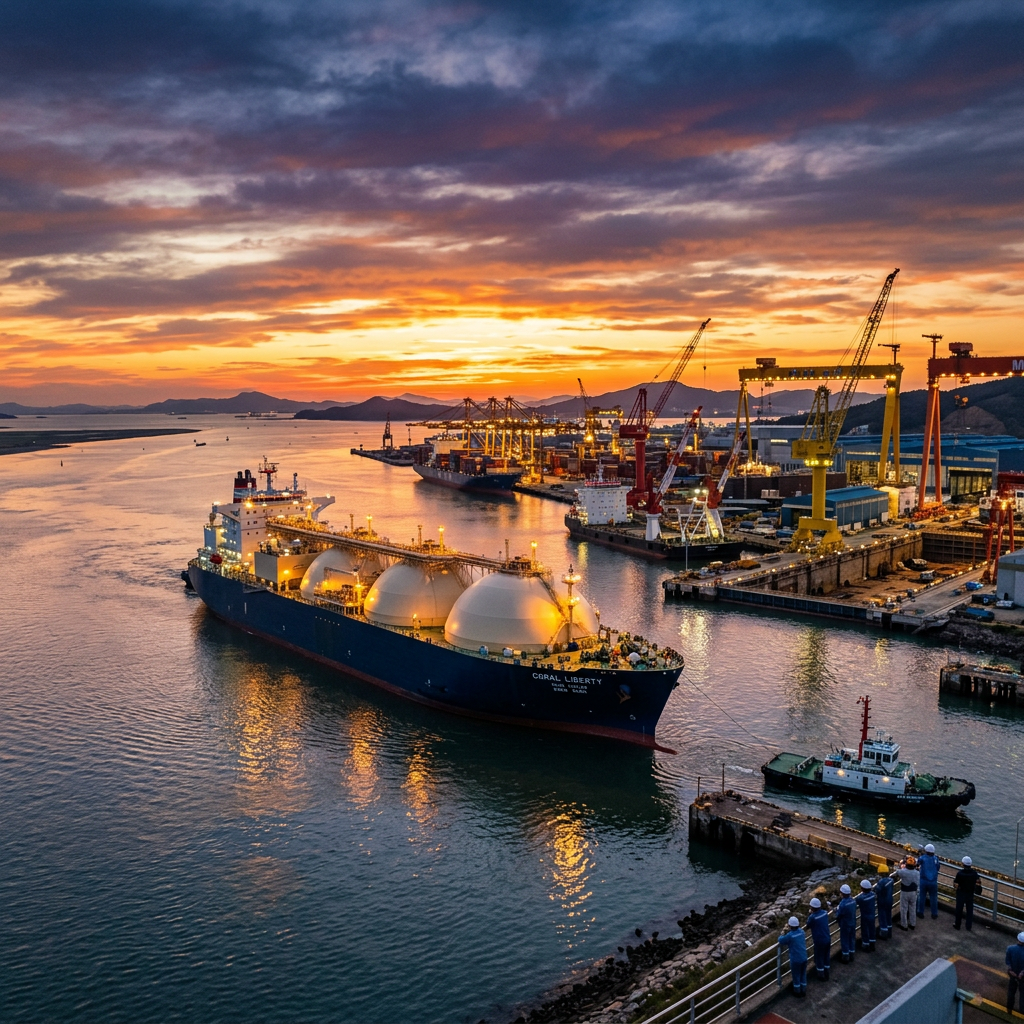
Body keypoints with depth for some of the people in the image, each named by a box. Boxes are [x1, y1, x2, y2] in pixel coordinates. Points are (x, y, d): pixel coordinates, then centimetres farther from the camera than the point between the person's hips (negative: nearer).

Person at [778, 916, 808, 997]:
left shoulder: (789, 935, -26)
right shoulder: (801, 931, -9)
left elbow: (780, 940, -11)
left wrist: (783, 934, 8)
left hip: (795, 960, -5)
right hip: (804, 958, 5)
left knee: (796, 976, 16)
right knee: (803, 975, 23)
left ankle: (797, 992, 32)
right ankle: (803, 991, 37)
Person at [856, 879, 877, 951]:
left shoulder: (861, 897, -31)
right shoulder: (872, 894, -15)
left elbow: (854, 903, -19)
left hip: (865, 917, -6)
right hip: (872, 915, 6)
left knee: (865, 931, 13)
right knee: (871, 930, 22)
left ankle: (866, 947, 28)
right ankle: (872, 946, 37)